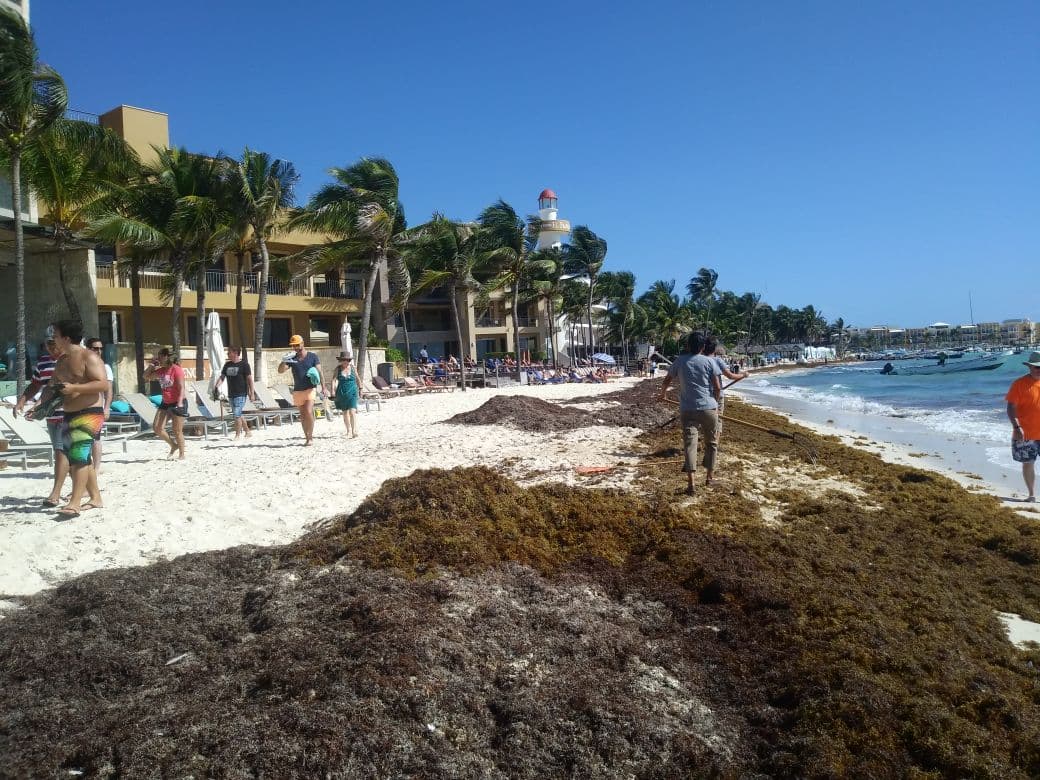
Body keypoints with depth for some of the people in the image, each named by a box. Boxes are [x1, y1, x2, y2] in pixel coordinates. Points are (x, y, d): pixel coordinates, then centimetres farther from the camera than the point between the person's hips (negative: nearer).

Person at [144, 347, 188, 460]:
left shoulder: (177, 370, -14)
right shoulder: (160, 370, 8)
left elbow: (182, 387, -19)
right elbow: (146, 376, 21)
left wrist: (179, 403, -27)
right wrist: (152, 365, 8)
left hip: (178, 403, -8)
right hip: (165, 403, 8)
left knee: (177, 431, -2)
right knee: (157, 427, 2)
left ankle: (181, 454, 12)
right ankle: (173, 445, 21)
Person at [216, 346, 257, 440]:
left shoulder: (244, 364, -7)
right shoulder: (227, 365, 10)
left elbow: (249, 379, -7)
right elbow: (222, 377, 11)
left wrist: (252, 393, -10)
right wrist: (217, 386, -8)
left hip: (241, 394, -7)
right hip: (231, 394, 7)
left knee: (237, 415, -11)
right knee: (238, 415, 13)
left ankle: (237, 435, 0)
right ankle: (248, 432, 26)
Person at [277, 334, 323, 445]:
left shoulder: (312, 356, 1)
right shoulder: (291, 359, 9)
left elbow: (319, 372, -1)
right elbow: (280, 371, 2)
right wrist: (283, 361, -18)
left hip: (310, 389, -4)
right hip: (297, 391, 4)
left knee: (309, 412, -18)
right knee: (303, 416, 8)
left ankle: (310, 437, -9)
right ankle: (307, 437, 15)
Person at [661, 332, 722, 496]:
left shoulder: (679, 361, 6)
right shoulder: (709, 361, 1)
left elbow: (666, 381, 17)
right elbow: (717, 387, -2)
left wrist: (663, 394, 38)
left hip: (687, 409, 1)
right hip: (708, 408, 0)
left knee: (690, 443, -4)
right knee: (711, 443, 18)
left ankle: (690, 483, -15)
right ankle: (709, 476, 27)